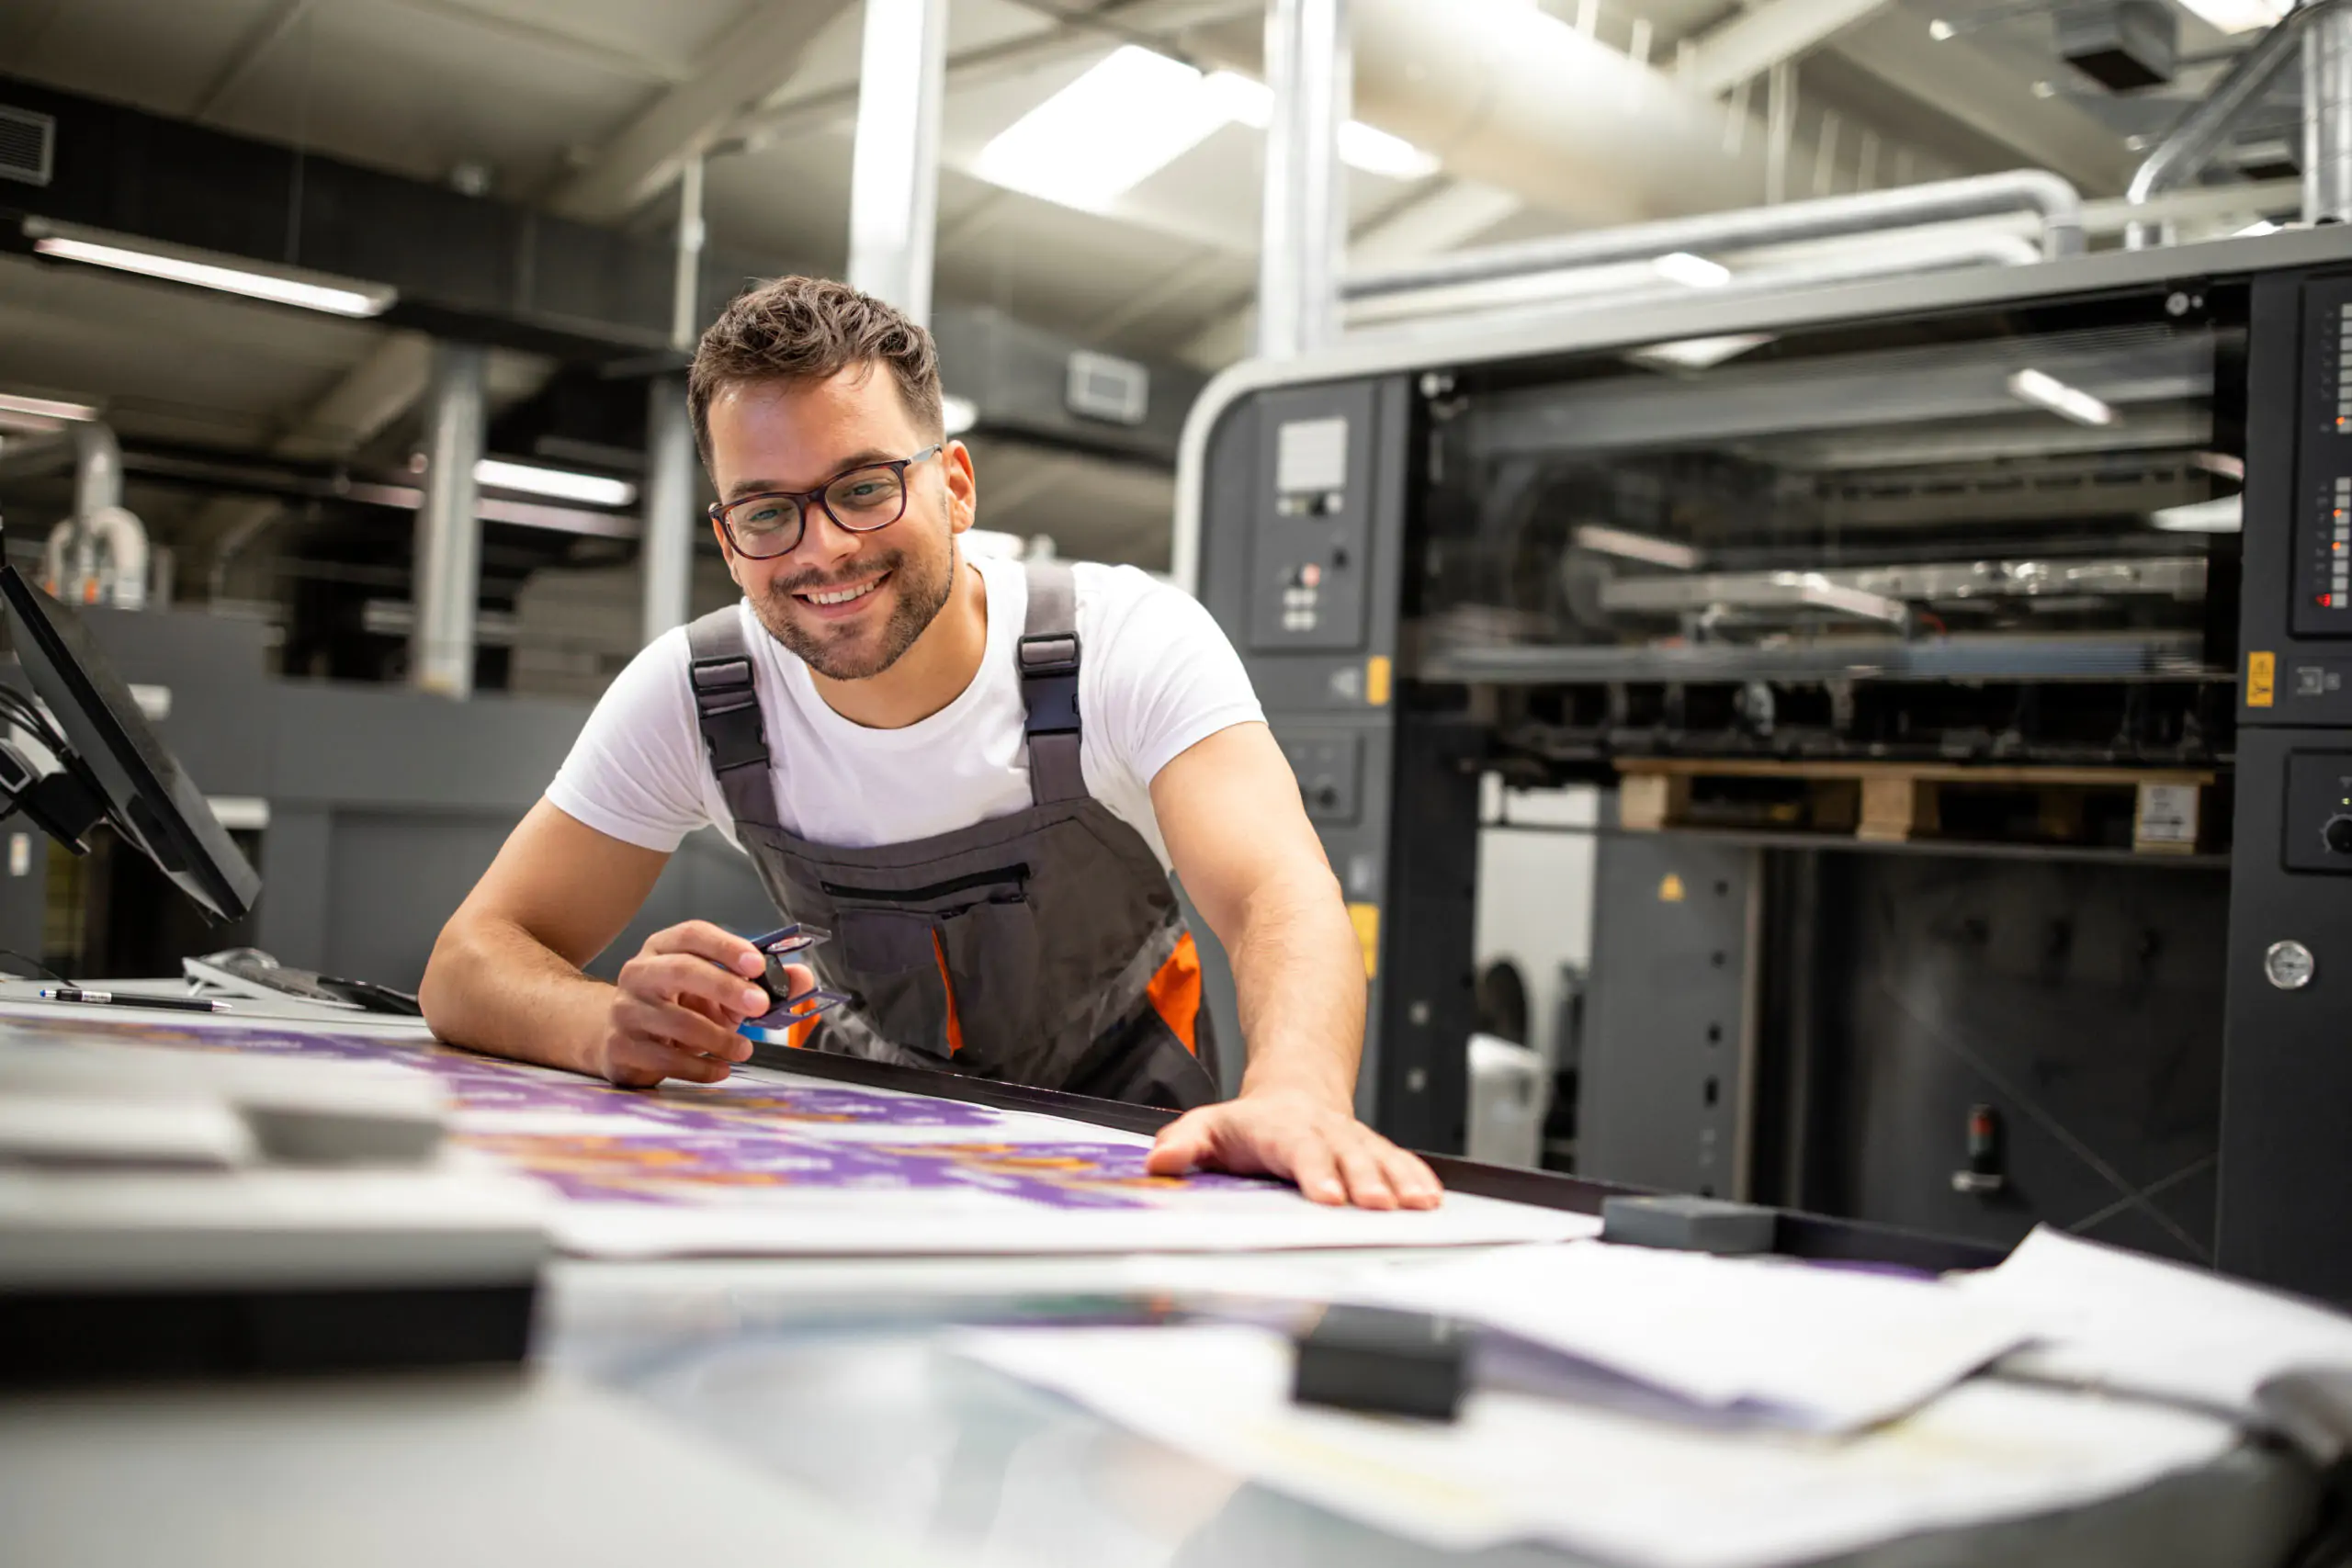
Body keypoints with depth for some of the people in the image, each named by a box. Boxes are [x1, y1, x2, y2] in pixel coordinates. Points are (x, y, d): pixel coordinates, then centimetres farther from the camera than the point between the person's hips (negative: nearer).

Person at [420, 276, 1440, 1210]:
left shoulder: (1129, 642, -24)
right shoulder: (689, 699, -18)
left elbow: (1280, 897, -39)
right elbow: (471, 965, -16)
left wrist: (1296, 1099, -63)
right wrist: (620, 1026, -41)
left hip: (1115, 1122, 0)